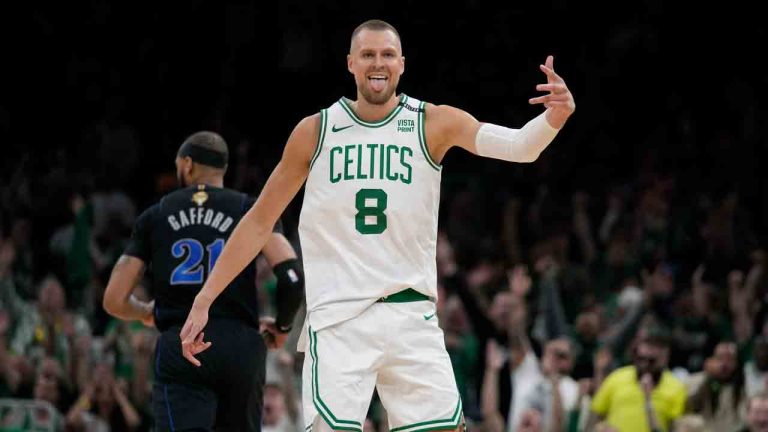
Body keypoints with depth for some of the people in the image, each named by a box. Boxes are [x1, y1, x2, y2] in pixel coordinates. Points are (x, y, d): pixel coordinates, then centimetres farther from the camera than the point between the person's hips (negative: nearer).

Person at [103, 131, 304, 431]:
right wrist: (282, 326, 14)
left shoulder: (154, 217, 13)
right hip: (240, 345, 1)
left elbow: (115, 300, 11)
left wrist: (147, 314, 33)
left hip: (179, 347, -1)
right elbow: (292, 276, -6)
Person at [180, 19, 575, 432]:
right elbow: (259, 222, 10)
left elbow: (516, 145, -13)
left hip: (410, 315, 1)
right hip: (338, 318, -1)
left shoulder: (433, 123, 3)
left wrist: (553, 119, -35)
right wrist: (204, 301, 7)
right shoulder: (315, 131, 3)